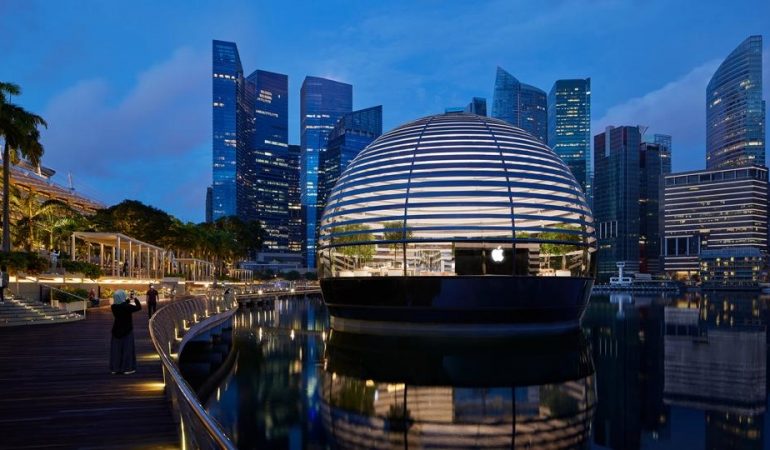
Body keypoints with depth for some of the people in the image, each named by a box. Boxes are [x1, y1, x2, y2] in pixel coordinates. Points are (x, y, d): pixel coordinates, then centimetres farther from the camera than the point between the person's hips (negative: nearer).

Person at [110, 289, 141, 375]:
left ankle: (114, 368, 17)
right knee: (127, 348, 4)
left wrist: (128, 300, 14)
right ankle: (127, 368, 6)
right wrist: (135, 299, 2)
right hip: (127, 330, -5)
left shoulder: (114, 307, -6)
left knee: (116, 348, 12)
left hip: (117, 330, 5)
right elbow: (139, 307, -10)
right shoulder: (127, 306, -21)